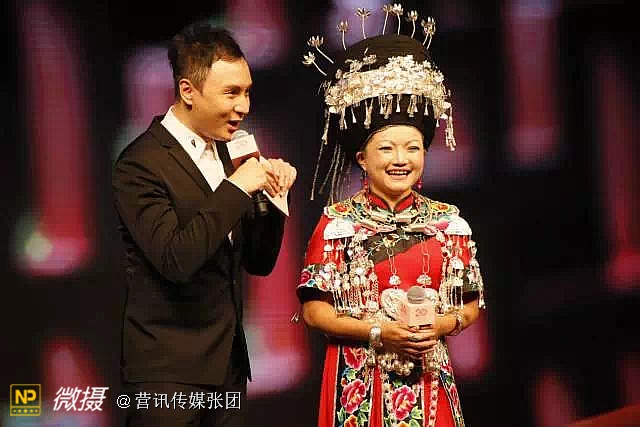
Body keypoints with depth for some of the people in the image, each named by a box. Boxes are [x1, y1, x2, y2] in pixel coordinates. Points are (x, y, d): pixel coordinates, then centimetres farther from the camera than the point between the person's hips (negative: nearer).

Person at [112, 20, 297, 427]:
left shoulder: (222, 154, 11)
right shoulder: (141, 164, -12)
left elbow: (258, 262, 15)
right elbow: (176, 260, -23)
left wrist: (274, 193, -1)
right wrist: (237, 187, -20)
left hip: (229, 366, 7)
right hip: (169, 374, -7)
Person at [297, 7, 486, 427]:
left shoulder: (449, 222, 3)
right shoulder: (338, 222, -5)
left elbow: (470, 305, 9)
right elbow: (314, 310, -6)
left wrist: (439, 326, -12)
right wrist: (378, 332, -17)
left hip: (428, 385, 2)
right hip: (360, 387, -2)